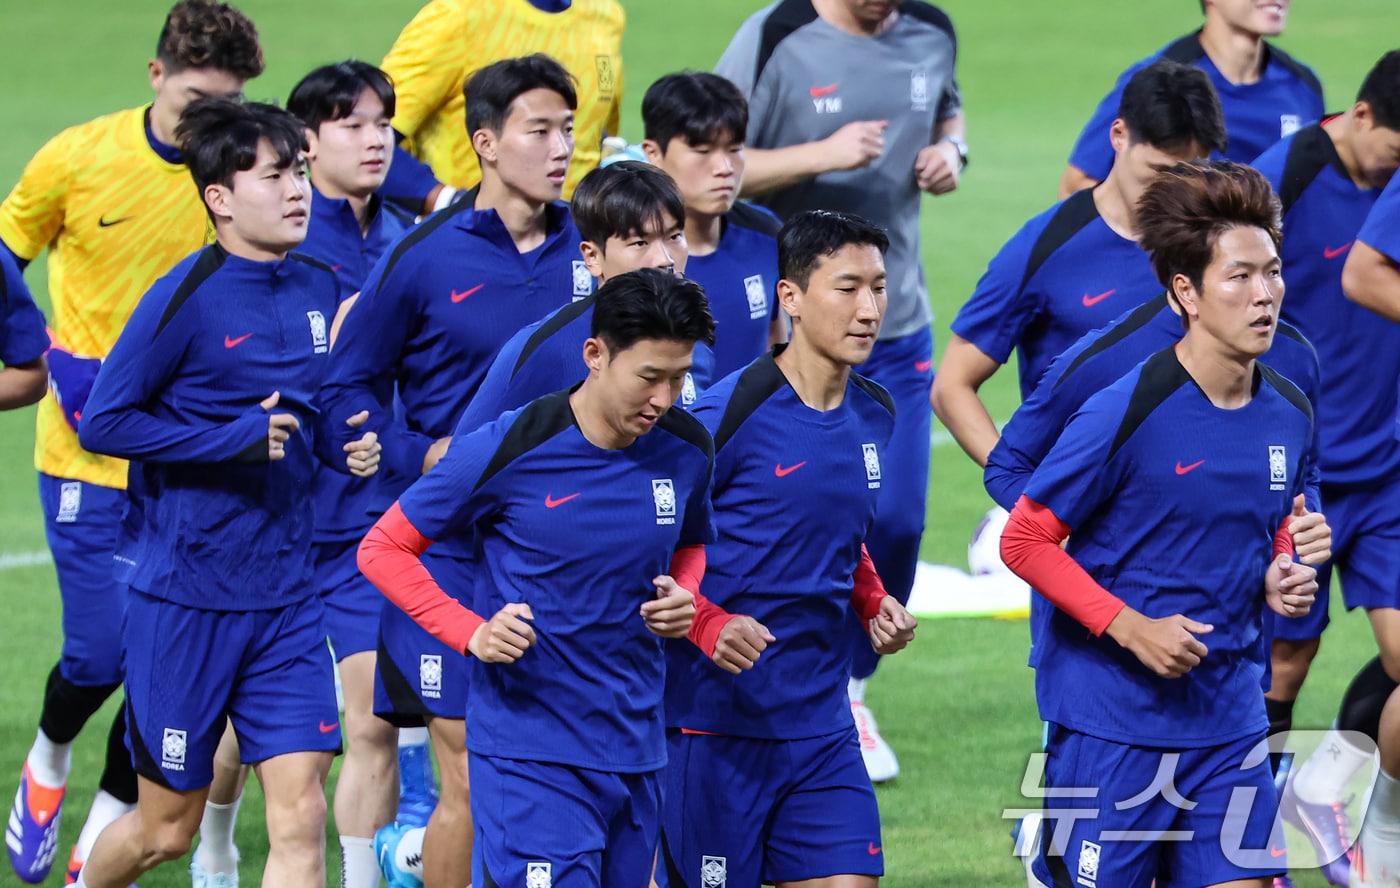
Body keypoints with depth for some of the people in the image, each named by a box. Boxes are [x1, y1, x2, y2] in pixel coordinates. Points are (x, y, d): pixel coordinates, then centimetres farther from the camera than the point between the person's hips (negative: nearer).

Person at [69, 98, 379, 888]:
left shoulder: (324, 290, 5)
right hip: (185, 595, -5)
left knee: (301, 817, -7)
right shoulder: (188, 297, -13)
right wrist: (235, 440, -20)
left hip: (287, 599, 5)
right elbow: (103, 422, -13)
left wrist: (357, 446, 0)